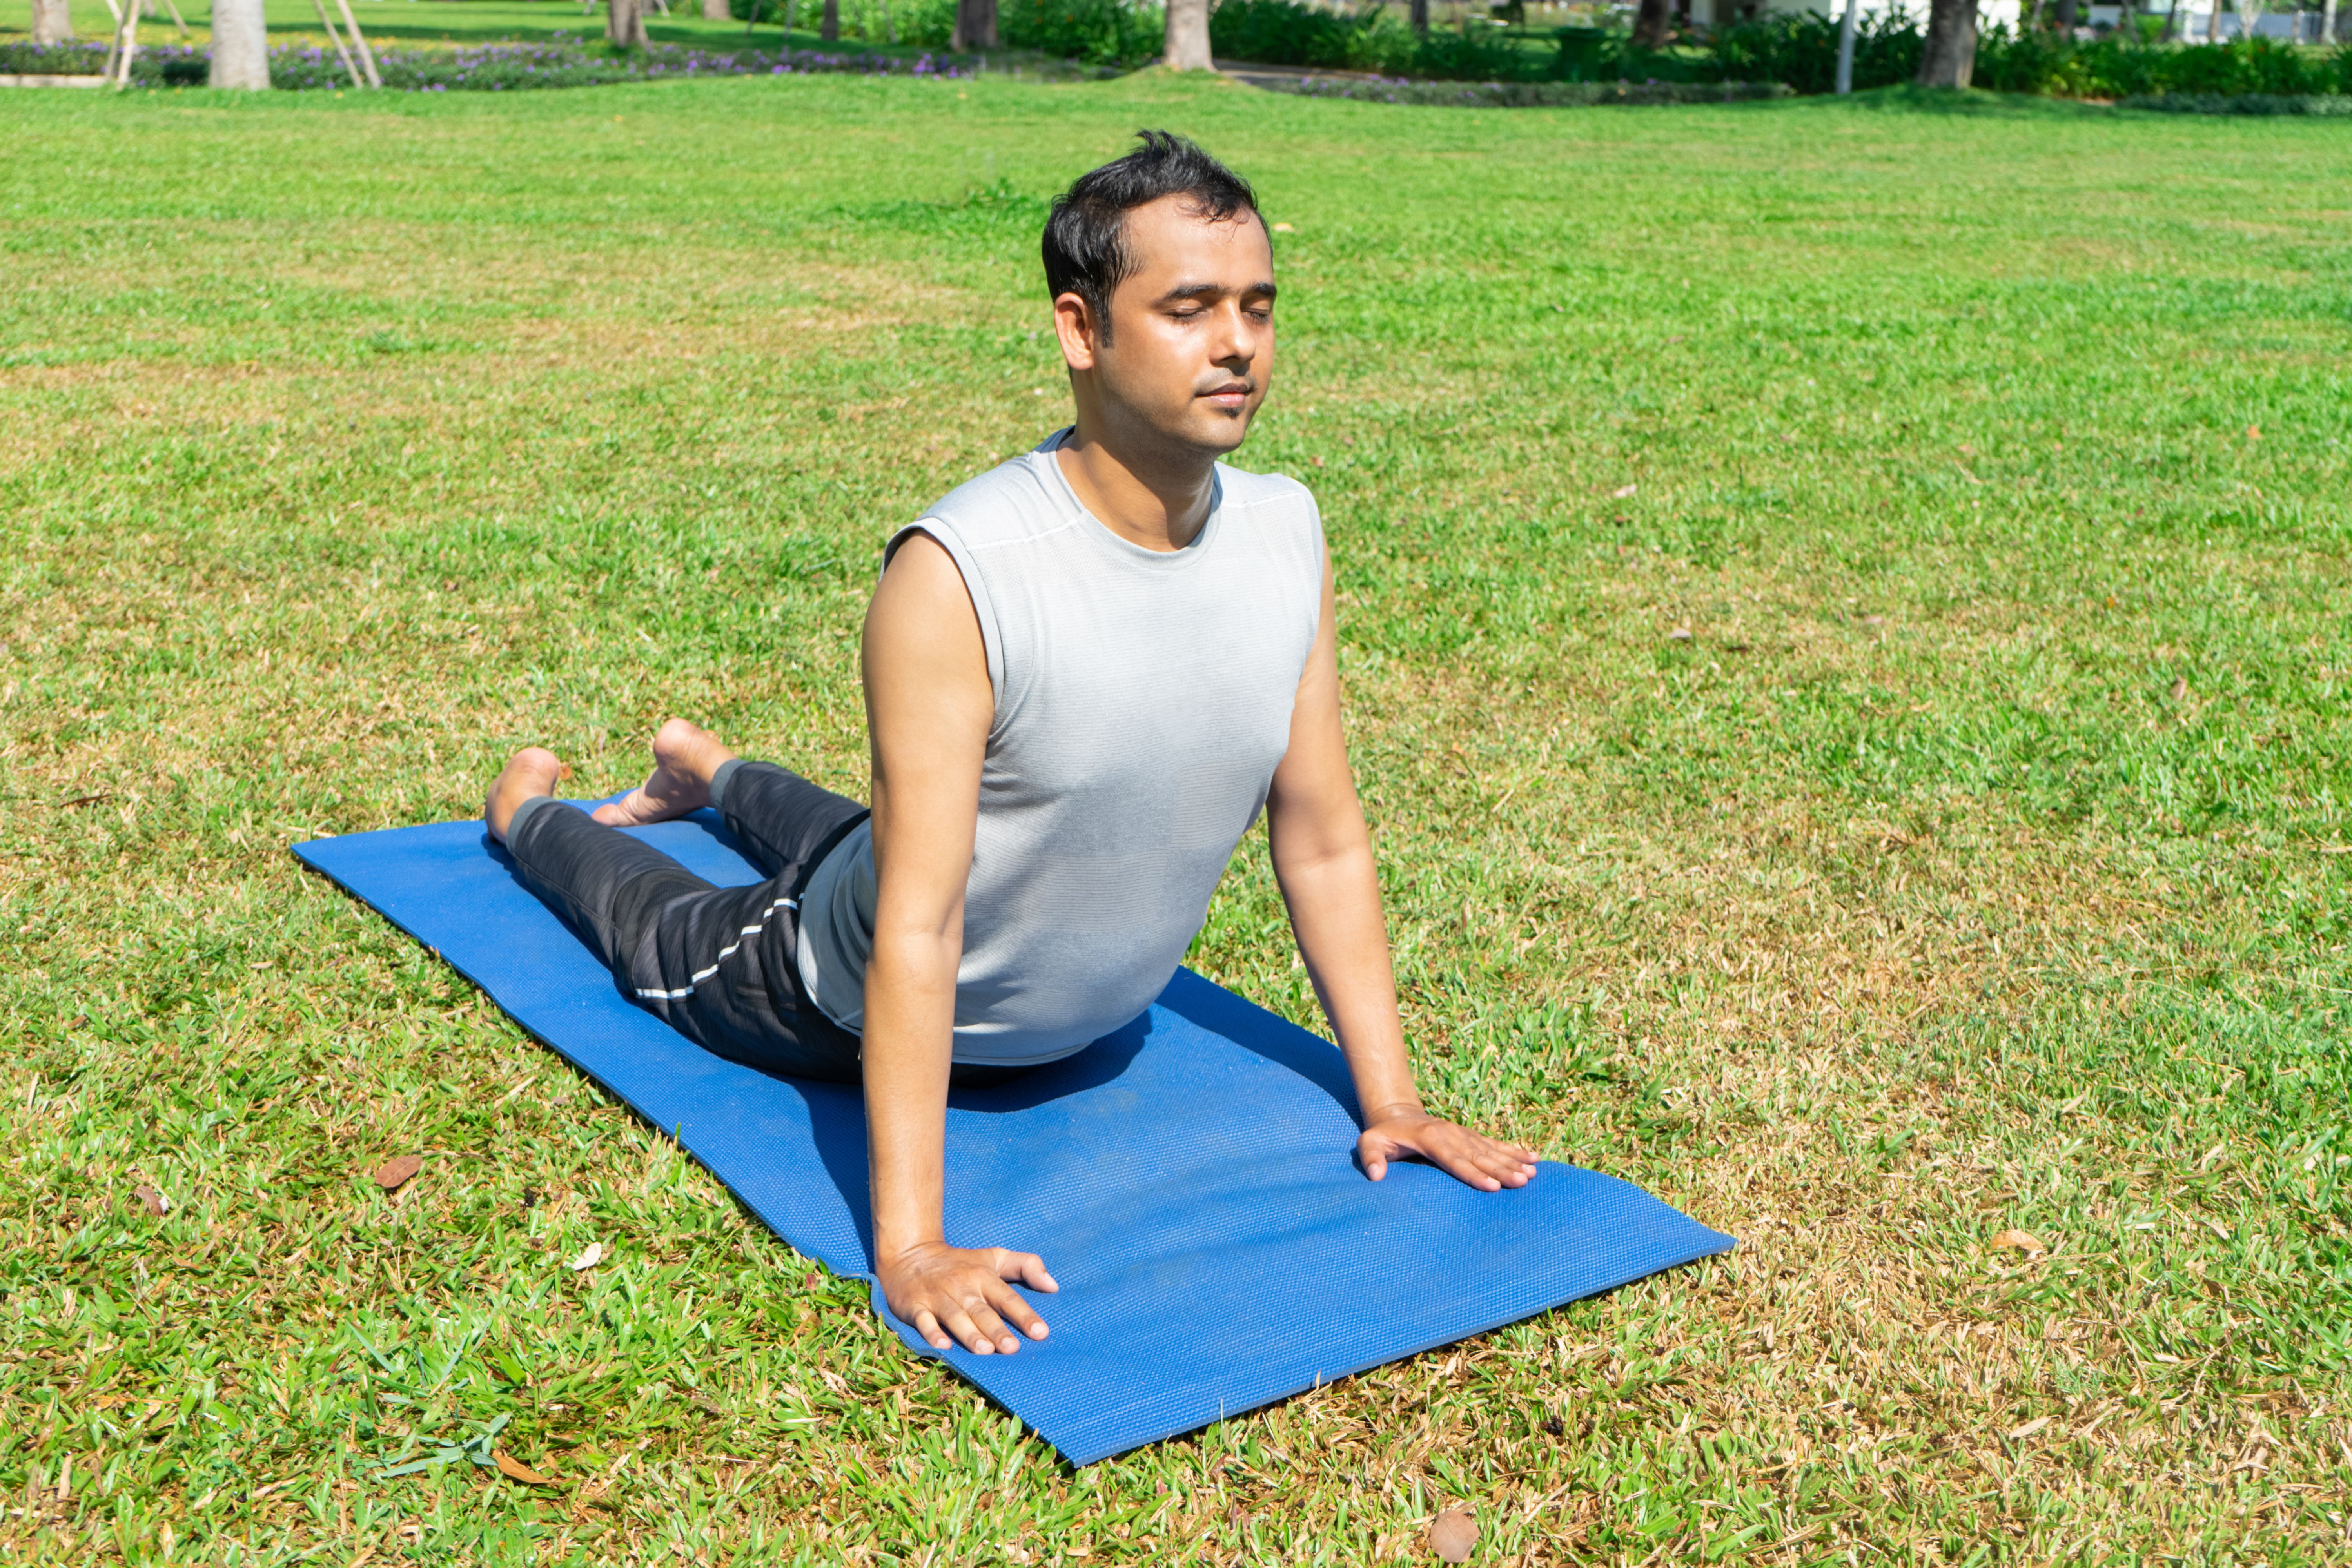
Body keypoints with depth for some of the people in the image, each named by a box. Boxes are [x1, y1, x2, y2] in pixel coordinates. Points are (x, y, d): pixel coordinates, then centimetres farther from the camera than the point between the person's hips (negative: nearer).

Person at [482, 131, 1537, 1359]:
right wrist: (908, 1244, -40)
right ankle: (528, 809, 55)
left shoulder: (1287, 535, -20)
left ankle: (714, 773, 63)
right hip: (851, 1010, -5)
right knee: (668, 934, 25)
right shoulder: (959, 576, -39)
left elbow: (1324, 840, -11)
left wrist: (1389, 1101, -9)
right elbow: (915, 931, -39)